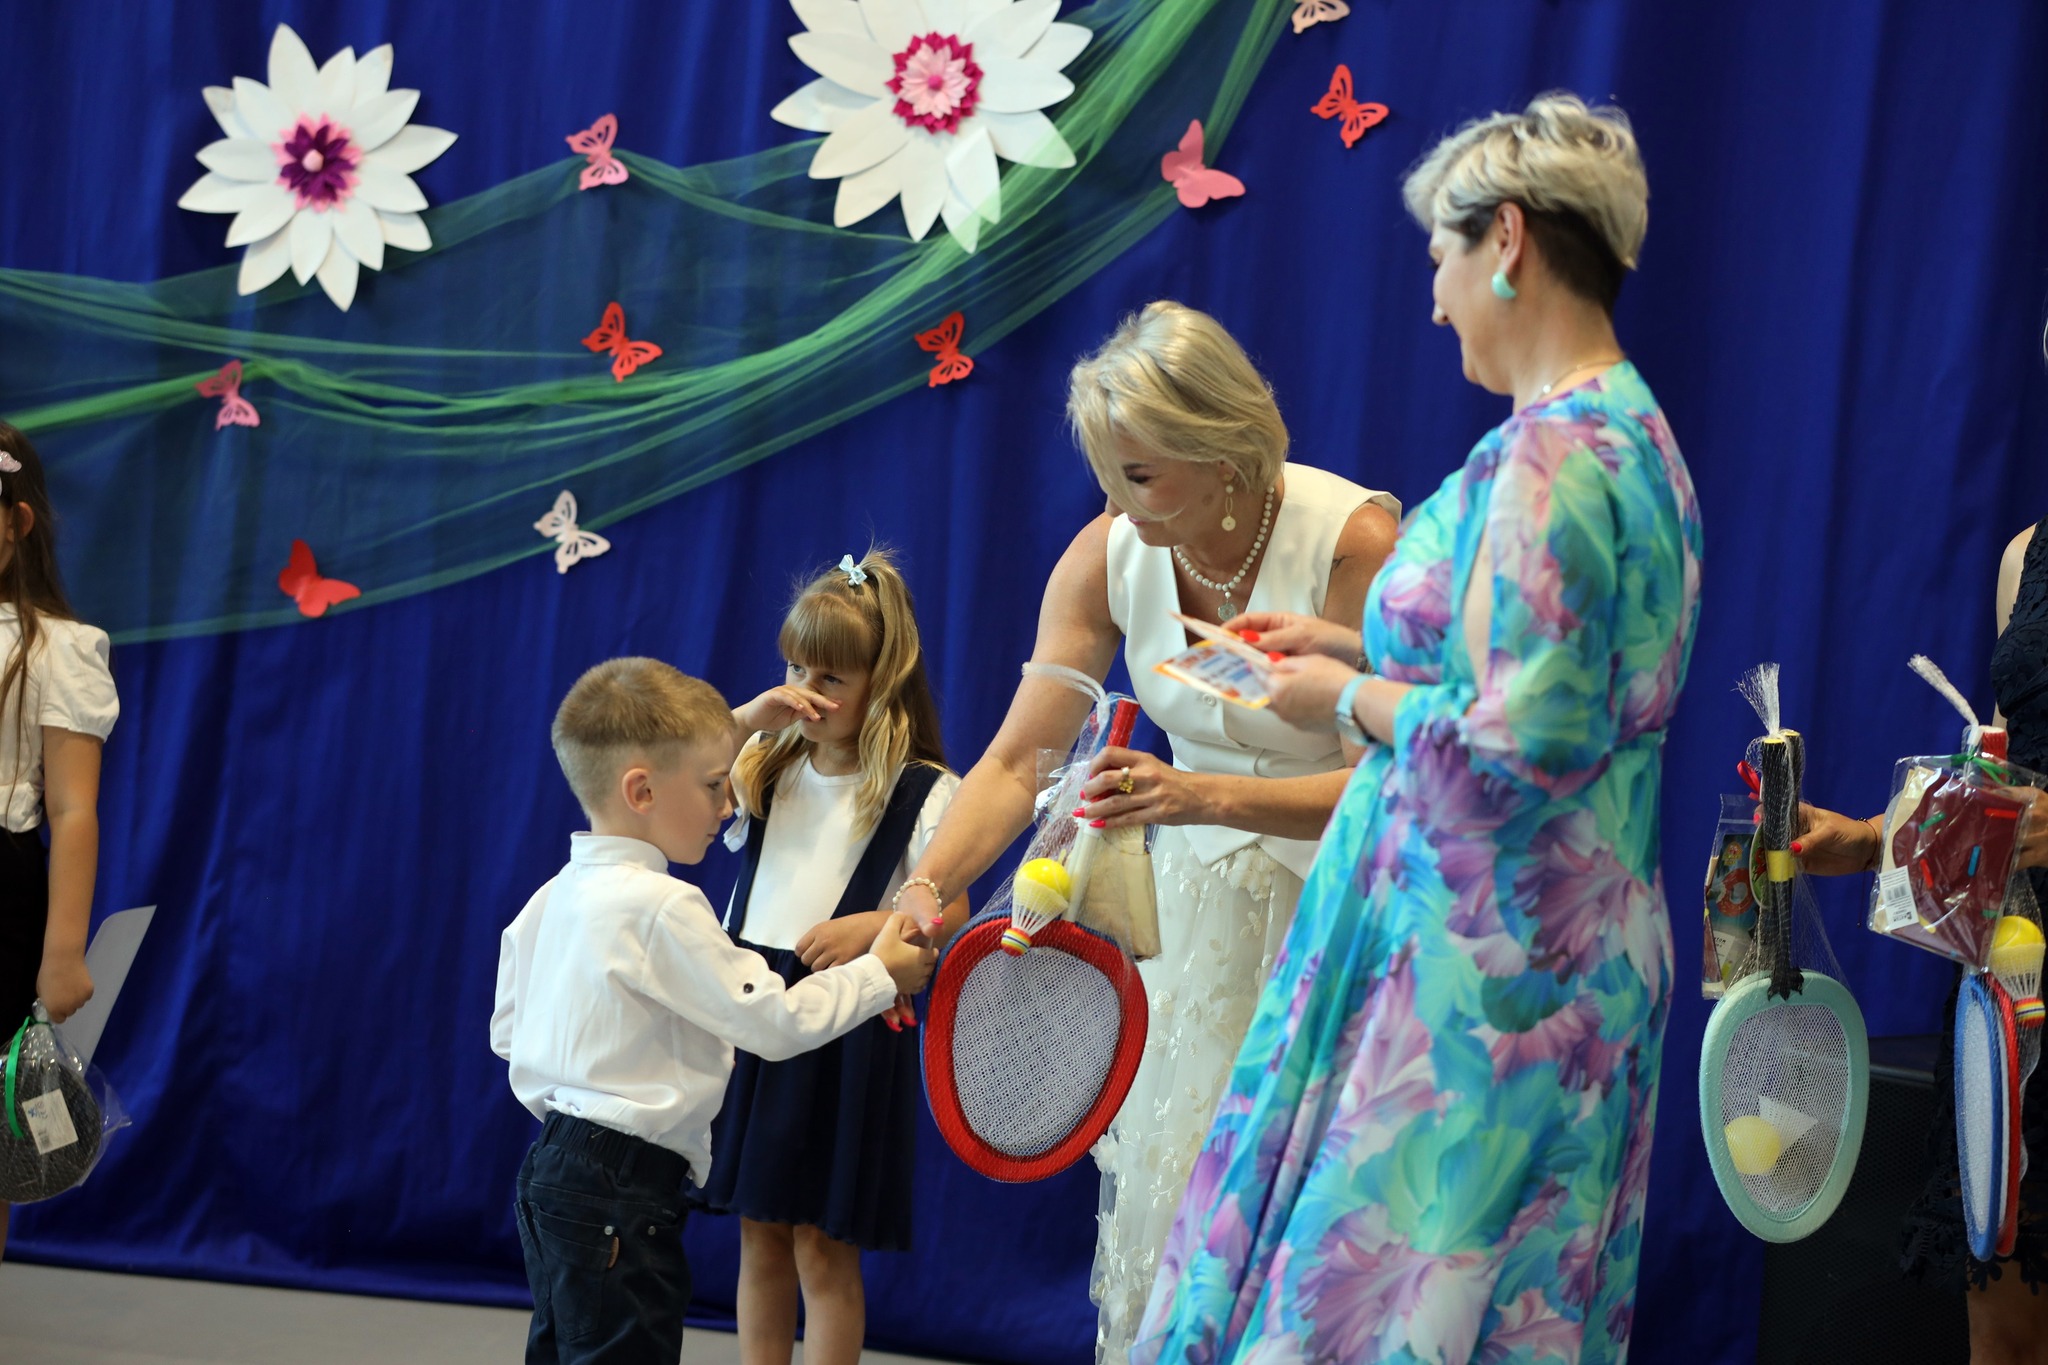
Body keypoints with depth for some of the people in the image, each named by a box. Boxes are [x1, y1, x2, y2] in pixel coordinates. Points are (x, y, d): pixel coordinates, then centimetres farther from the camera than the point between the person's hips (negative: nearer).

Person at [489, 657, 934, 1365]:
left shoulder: (552, 897, 9)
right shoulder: (662, 909, -19)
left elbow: (508, 1031, 17)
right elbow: (776, 1023, -14)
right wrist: (878, 975, -1)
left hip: (551, 1173, 10)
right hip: (620, 1194, -10)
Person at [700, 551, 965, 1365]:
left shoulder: (924, 791, -6)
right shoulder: (766, 770, 9)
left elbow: (950, 912, -10)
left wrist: (871, 927, -29)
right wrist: (747, 717, -8)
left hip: (847, 1027, -5)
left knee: (823, 1248, 0)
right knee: (759, 1237, 11)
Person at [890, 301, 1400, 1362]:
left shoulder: (1356, 542, -24)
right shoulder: (1107, 557, -10)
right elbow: (1017, 760, -11)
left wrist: (1207, 798, -39)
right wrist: (927, 885, -27)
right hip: (1199, 891, 4)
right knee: (1162, 1184, 4)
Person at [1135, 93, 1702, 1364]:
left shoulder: (1552, 452, -19)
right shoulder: (1627, 429, 12)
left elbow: (1517, 744, -24)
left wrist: (1351, 700, -8)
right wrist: (1359, 650, 17)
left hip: (1486, 966, -10)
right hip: (1568, 938, 10)